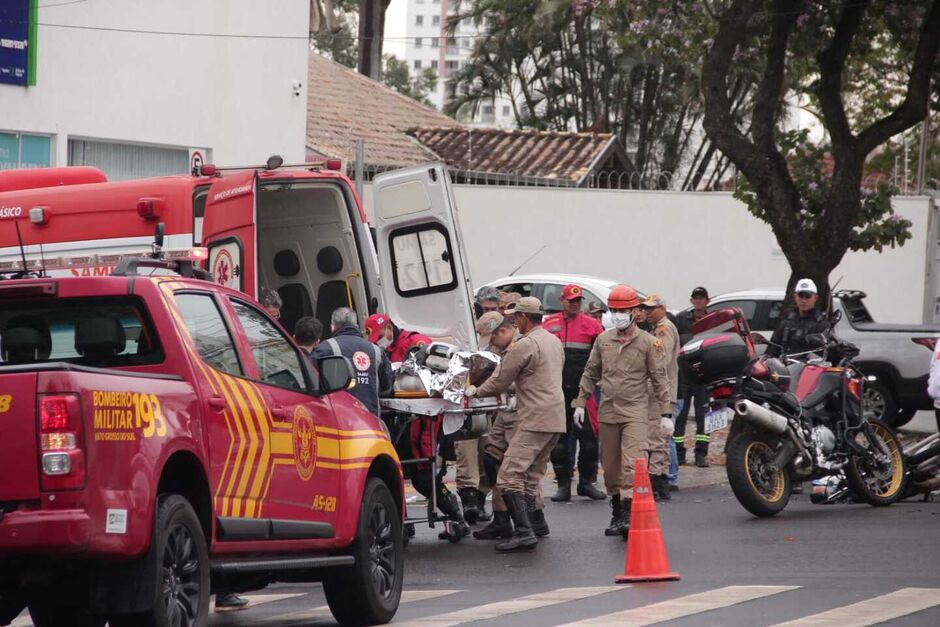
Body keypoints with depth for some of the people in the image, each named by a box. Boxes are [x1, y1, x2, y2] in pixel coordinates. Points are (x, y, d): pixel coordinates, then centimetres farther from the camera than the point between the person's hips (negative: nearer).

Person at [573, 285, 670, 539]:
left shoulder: (647, 342, 0)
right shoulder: (603, 340, 11)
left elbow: (659, 378, 1)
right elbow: (591, 373, 19)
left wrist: (666, 412, -4)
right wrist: (580, 402, 14)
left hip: (635, 412, -5)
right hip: (607, 412, 5)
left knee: (632, 463, -17)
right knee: (610, 465, 9)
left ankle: (629, 513, -23)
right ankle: (616, 514, 21)